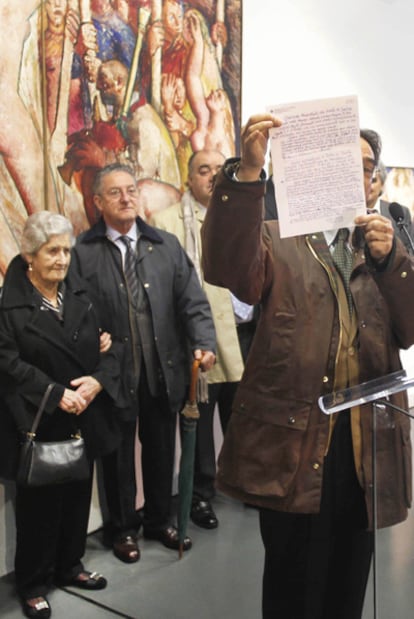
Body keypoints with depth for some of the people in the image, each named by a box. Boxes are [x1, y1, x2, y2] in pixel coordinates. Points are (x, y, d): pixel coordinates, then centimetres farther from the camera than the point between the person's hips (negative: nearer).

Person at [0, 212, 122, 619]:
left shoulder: (79, 296, 8)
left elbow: (105, 350, 7)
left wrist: (98, 380, -12)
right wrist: (56, 394, -19)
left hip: (83, 419, 5)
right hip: (38, 423, -5)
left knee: (78, 495, 15)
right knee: (39, 503, 5)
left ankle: (69, 566, 35)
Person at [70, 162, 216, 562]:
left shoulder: (167, 245, 6)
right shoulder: (83, 252, -4)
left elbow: (193, 302, 1)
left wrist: (203, 343, -13)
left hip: (163, 371, 3)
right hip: (114, 374, -3)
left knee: (161, 450, 16)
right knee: (119, 454, 13)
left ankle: (159, 520, 37)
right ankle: (122, 527, 33)